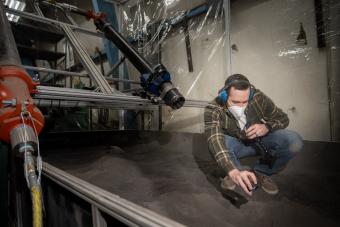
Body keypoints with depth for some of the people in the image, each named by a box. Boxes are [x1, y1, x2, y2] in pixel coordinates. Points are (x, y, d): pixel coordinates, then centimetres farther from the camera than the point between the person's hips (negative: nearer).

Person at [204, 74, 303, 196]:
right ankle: (239, 170, -7)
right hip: (236, 145, -2)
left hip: (260, 141, 3)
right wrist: (234, 171, -60)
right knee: (216, 144, -36)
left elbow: (283, 118, -7)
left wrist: (267, 127, -30)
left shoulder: (258, 98, -22)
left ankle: (261, 172, -3)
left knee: (294, 141, -24)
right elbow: (215, 141, -45)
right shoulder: (213, 110, -30)